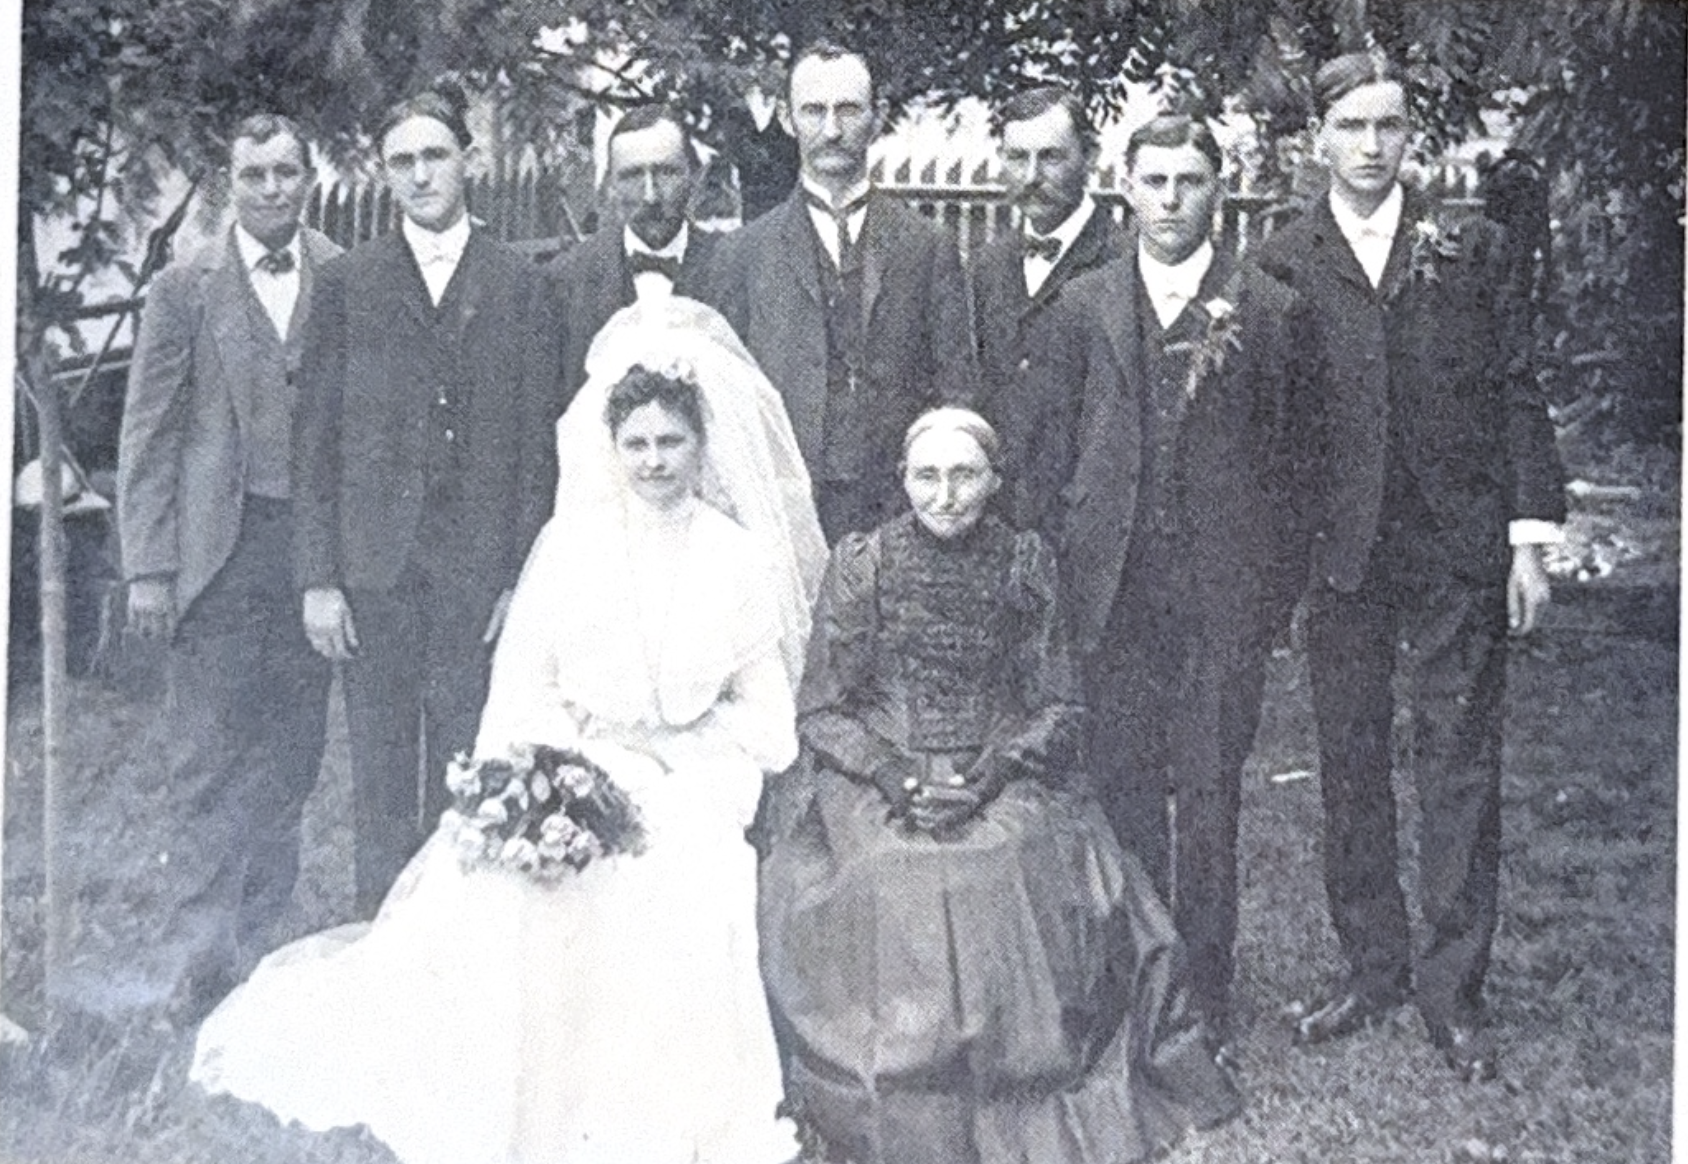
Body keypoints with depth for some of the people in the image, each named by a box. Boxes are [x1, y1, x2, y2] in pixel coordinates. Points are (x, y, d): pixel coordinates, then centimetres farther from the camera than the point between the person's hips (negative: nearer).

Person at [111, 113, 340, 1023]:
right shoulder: (184, 289, 1)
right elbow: (147, 435, 1)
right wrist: (146, 566, -5)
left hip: (316, 542, 2)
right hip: (219, 547, -2)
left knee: (291, 753, 9)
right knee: (207, 756, -1)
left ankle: (258, 939, 22)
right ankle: (192, 952, 4)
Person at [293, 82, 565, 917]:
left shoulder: (518, 285, 7)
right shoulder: (347, 283, 7)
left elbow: (539, 441, 4)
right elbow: (315, 440, 5)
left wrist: (524, 574, -3)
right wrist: (318, 577, -2)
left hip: (479, 571, 0)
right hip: (375, 570, 0)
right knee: (381, 785, 6)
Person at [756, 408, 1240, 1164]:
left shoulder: (1024, 564, 4)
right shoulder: (860, 563, 0)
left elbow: (1057, 707, 5)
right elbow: (819, 710, 1)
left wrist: (988, 776, -12)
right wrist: (895, 780, -14)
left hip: (1001, 782, 1)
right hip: (874, 783, -1)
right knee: (888, 903, -21)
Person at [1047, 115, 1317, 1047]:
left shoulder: (1271, 311, 2)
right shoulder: (1085, 304, 8)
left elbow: (1292, 449, 3)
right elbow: (1059, 440, 12)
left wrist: (1275, 577, -2)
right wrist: (1079, 544, 5)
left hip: (1223, 589, -2)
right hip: (1117, 587, 2)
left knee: (1209, 795, 3)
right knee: (1123, 787, 9)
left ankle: (1204, 998, 16)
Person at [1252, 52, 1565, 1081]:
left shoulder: (1474, 251, 6)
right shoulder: (1283, 265, 5)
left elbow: (1517, 395, 4)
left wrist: (1530, 537, -2)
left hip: (1460, 549, 0)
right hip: (1340, 553, 1)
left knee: (1462, 771, 3)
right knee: (1350, 766, 8)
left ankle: (1453, 988, 13)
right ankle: (1372, 967, 23)